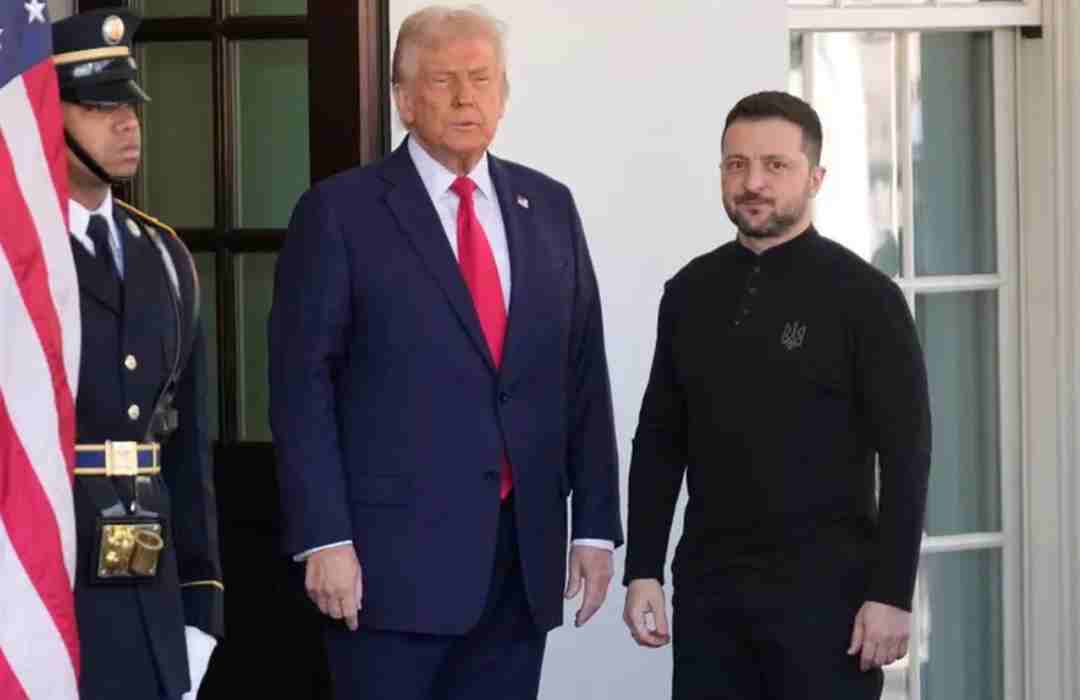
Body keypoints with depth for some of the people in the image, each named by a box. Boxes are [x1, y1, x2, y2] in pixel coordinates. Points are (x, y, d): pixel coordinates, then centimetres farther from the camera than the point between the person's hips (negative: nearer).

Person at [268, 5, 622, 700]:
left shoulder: (548, 207, 12)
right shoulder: (340, 212, -1)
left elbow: (584, 377, 12)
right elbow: (302, 384, -5)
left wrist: (596, 525, 7)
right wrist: (324, 539, -12)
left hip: (522, 559, 4)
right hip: (394, 556, -4)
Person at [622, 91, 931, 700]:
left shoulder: (864, 297, -4)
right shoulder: (690, 293, 8)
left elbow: (906, 455, -7)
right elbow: (659, 440, 12)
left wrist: (891, 593, -13)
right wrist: (643, 572, 5)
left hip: (825, 590, -4)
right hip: (709, 586, 4)